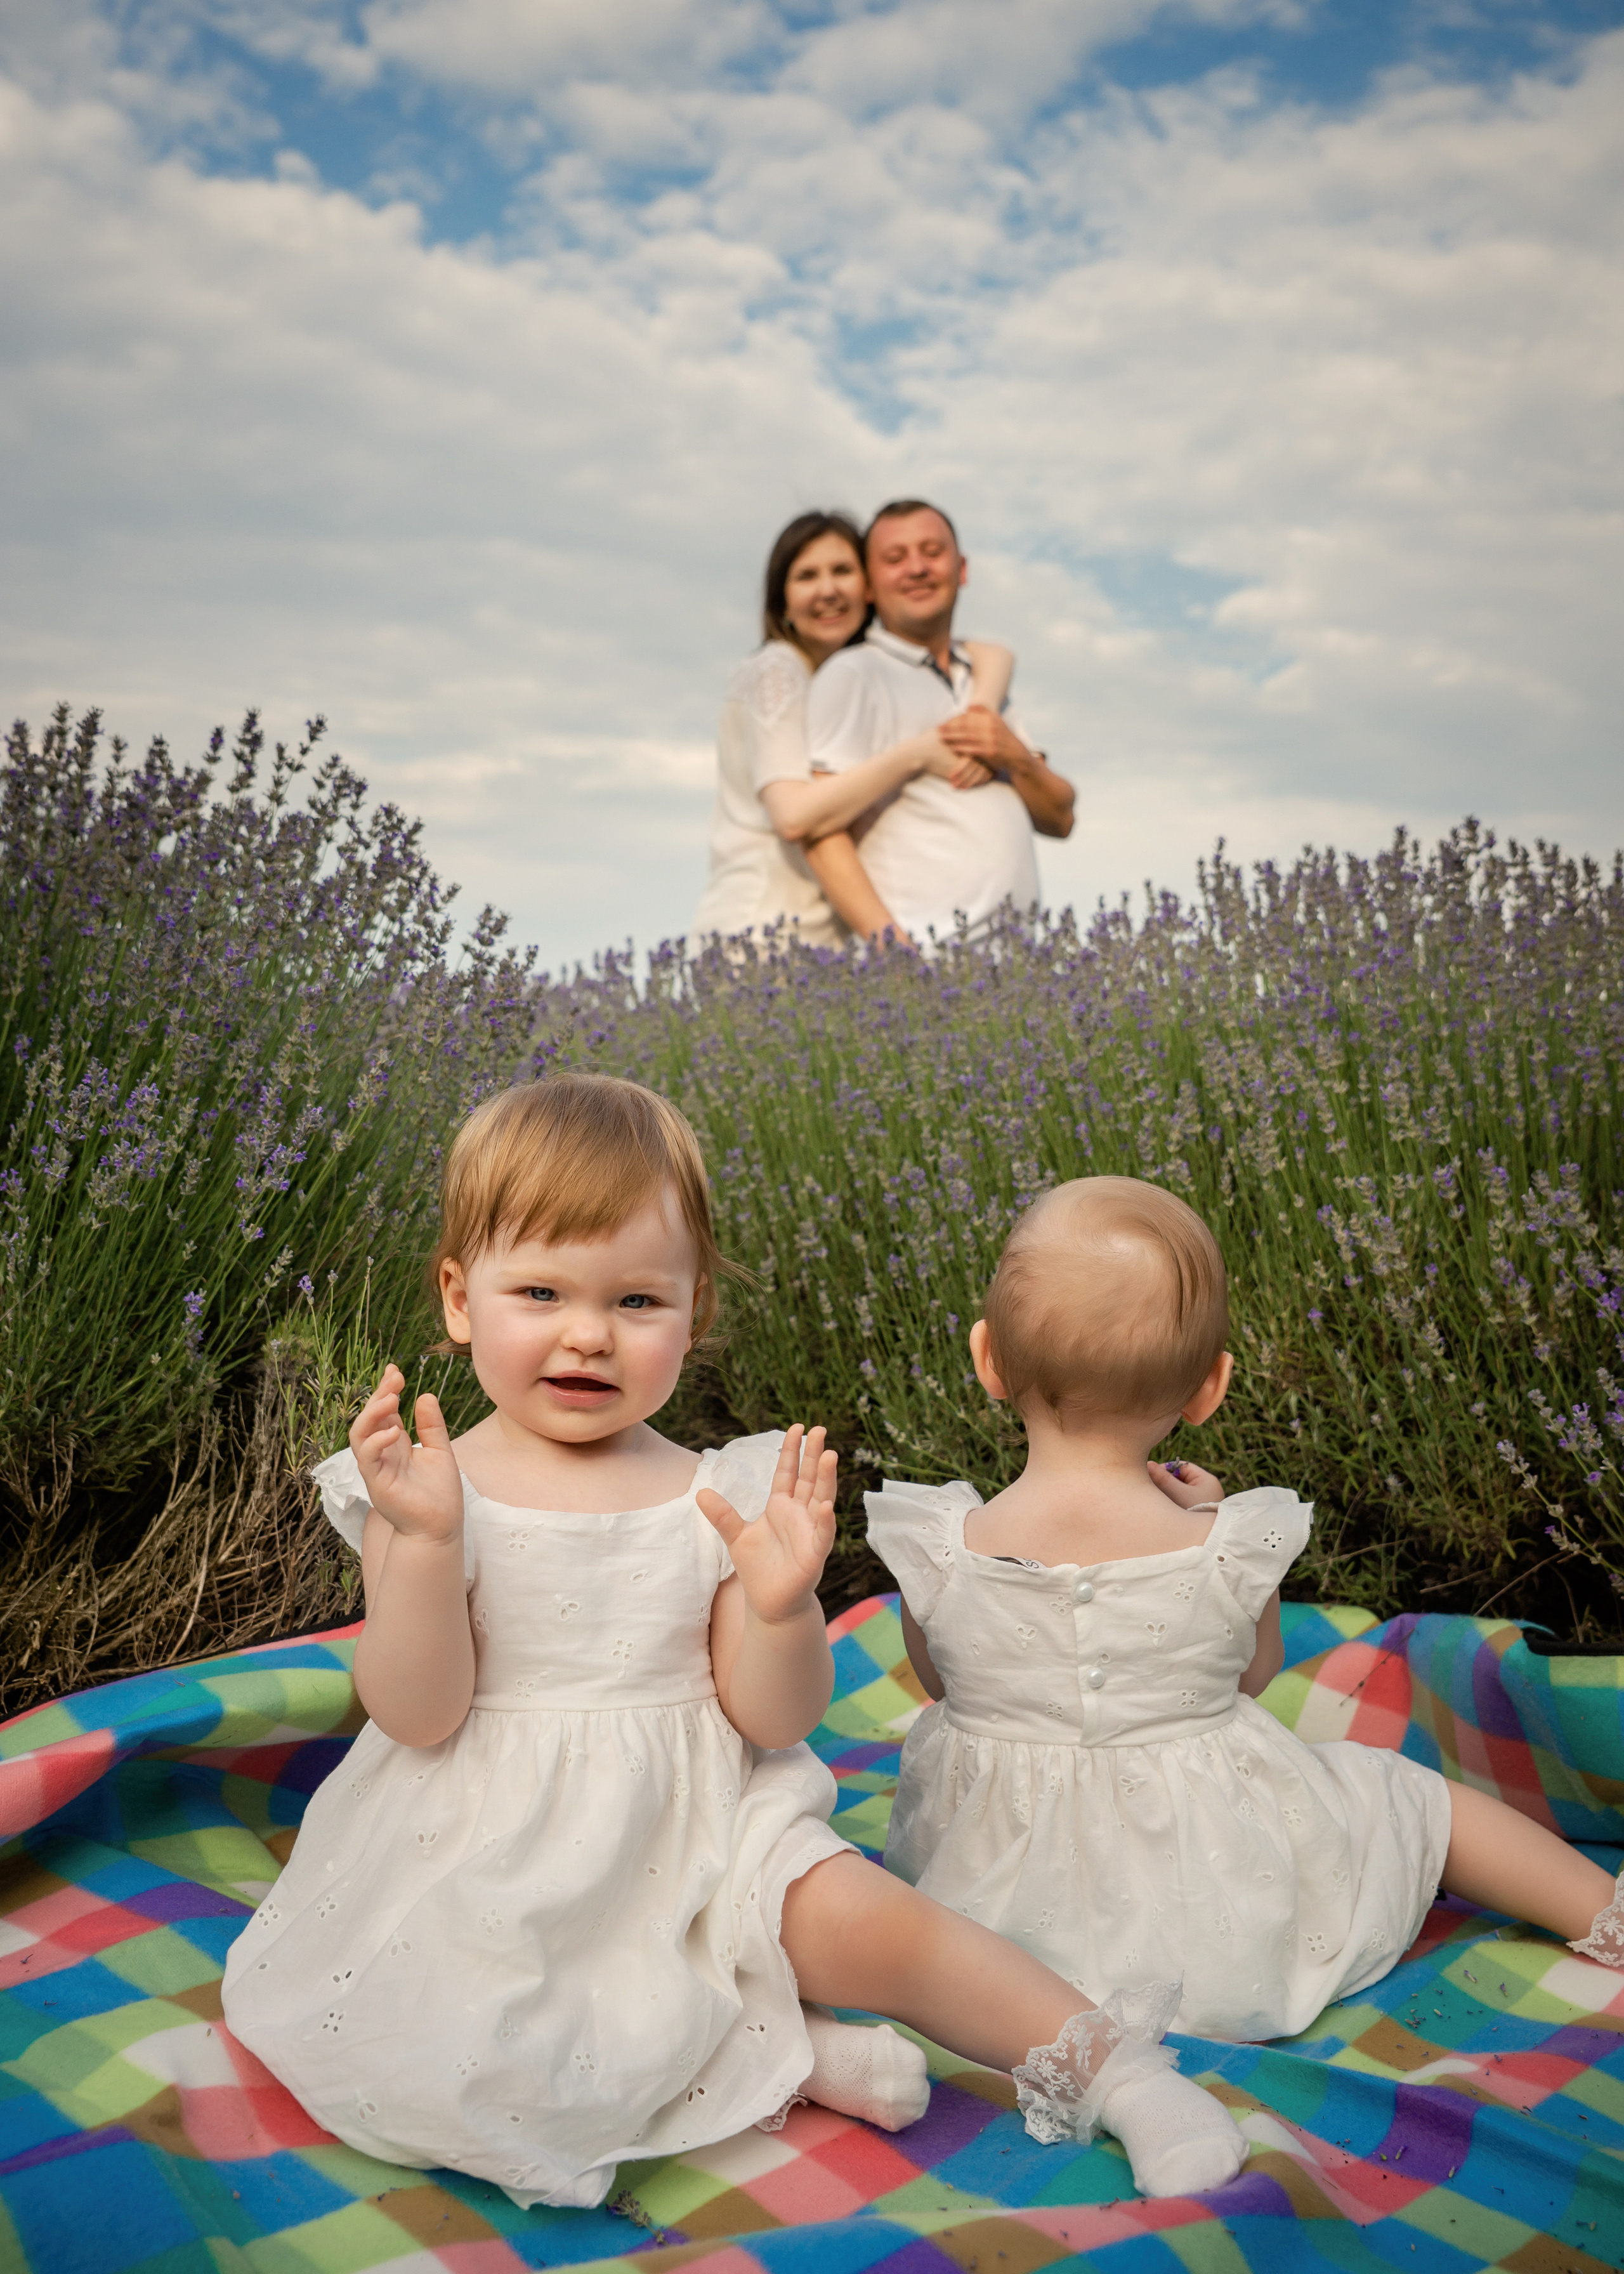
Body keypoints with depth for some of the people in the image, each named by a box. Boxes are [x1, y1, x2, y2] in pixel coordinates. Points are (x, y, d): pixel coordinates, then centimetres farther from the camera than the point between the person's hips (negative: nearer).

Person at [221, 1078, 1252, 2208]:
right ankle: (777, 2055, -13)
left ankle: (1111, 2060, 0)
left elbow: (773, 1717, -4)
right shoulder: (436, 1493, -7)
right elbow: (418, 1715, -12)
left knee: (867, 1920, -22)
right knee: (416, 2049, -25)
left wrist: (781, 1605, -25)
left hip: (699, 1838, 0)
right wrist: (424, 1543, -27)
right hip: (493, 1860, 0)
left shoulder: (721, 1497, -3)